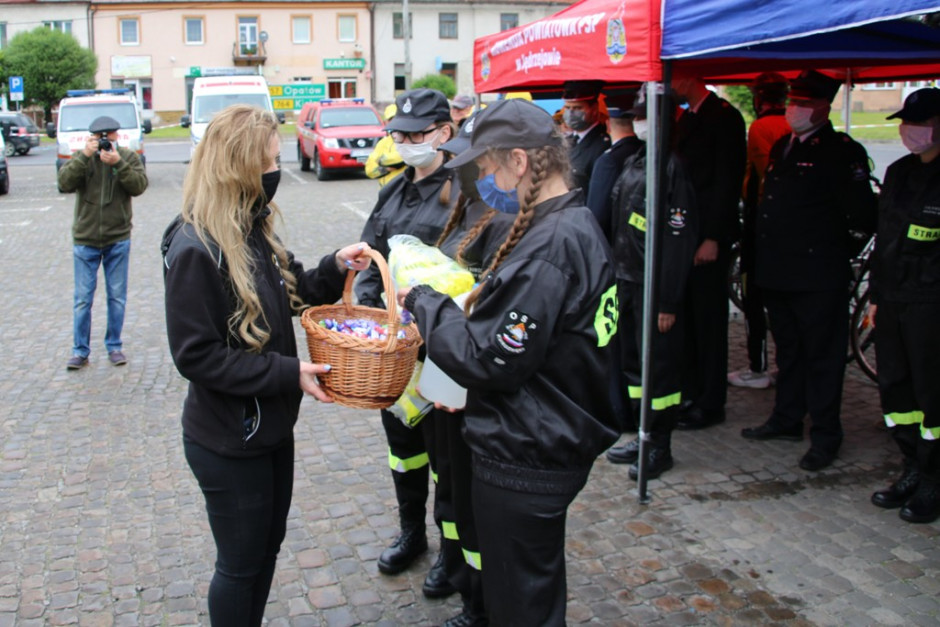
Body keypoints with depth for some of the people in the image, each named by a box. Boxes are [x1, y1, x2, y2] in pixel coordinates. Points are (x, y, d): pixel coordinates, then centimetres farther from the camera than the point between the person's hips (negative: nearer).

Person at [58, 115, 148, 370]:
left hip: (118, 240, 0)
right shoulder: (81, 157, 2)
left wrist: (118, 163, -23)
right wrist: (84, 156, -20)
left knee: (117, 297, 8)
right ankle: (80, 351, 11)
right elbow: (64, 183, -14)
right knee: (82, 299, 3)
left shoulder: (129, 157, 2)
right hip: (85, 241, 0)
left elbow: (139, 186, -13)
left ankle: (114, 346, 20)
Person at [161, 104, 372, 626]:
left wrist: (335, 268, -5)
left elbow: (290, 295, 13)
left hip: (271, 424, 8)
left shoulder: (254, 230, 2)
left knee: (267, 544, 23)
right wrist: (288, 372, -24)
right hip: (227, 442, -8)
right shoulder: (195, 250, -24)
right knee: (241, 564, 11)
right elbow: (196, 356, -23)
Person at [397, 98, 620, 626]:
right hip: (552, 443, 10)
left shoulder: (549, 247, -26)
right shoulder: (578, 225, 7)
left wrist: (427, 303, -12)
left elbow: (491, 359, -25)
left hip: (525, 461, -10)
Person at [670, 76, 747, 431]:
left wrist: (713, 238, -17)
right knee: (686, 317, 11)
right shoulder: (685, 119, 16)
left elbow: (728, 182, -14)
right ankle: (690, 393, 21)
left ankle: (710, 404, 9)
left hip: (708, 237, -8)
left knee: (709, 319, -1)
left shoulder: (724, 117, -9)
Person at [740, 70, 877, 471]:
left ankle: (825, 435, 12)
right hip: (777, 271, 8)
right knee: (788, 349, 18)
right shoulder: (782, 147, 14)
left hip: (817, 274, -8)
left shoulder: (841, 152, -10)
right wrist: (759, 261, 11)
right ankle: (787, 420, 31)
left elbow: (862, 215, -17)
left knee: (822, 354, 2)